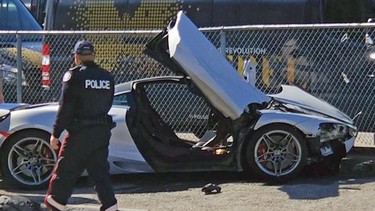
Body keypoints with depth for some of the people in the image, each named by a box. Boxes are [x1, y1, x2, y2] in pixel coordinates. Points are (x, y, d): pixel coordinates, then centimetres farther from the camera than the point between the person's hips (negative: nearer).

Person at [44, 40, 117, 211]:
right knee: (100, 170, 10)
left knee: (66, 169, 7)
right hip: (103, 131, 5)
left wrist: (56, 133, -8)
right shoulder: (107, 77, 6)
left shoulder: (74, 75, -10)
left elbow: (65, 107, -12)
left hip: (80, 132, -5)